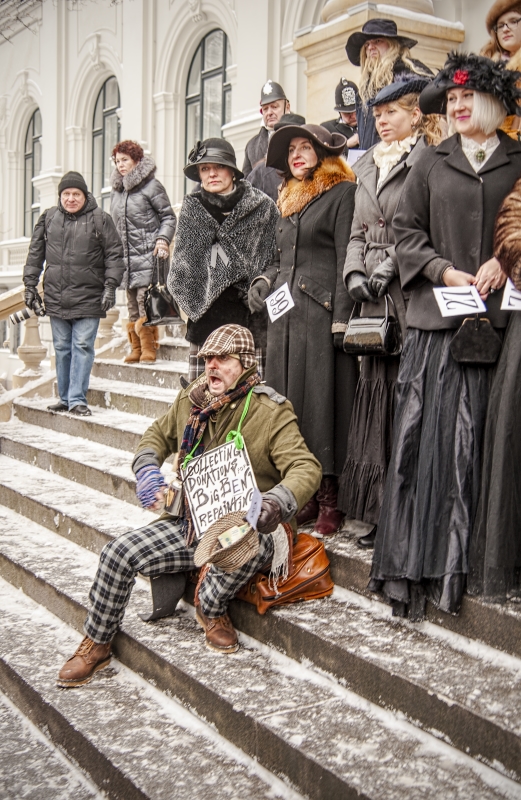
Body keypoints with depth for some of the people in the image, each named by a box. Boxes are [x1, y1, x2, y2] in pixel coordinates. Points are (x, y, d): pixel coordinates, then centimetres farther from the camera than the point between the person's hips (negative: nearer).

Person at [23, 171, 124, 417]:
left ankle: (77, 399, -2)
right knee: (62, 348, 9)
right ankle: (65, 397, 18)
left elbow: (114, 255, 0)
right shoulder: (48, 217, 10)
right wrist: (30, 286, 9)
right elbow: (35, 253, 14)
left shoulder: (100, 219, 0)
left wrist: (110, 286, -9)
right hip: (56, 297, 4)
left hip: (88, 298, -3)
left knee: (82, 347, -6)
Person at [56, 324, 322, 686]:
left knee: (255, 545, -40)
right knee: (118, 553, -11)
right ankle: (96, 644, 10)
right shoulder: (191, 400, 7)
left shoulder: (271, 412, -9)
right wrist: (146, 467, 2)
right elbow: (159, 434, 25)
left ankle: (211, 608, -8)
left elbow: (306, 468, -18)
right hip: (188, 524, 5)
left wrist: (274, 504, -38)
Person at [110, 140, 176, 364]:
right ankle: (136, 348, 14)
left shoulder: (151, 186, -4)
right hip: (126, 257, 7)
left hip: (147, 255, -6)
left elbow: (169, 217, -2)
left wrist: (163, 239, -16)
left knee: (145, 302, -12)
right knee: (132, 304, 8)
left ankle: (149, 348, -4)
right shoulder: (116, 190, 16)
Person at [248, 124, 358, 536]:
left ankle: (330, 497, -1)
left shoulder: (342, 192, -1)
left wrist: (342, 318, -16)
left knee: (324, 400, -7)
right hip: (285, 314, 8)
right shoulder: (291, 199, 23)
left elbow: (347, 259, -9)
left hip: (321, 313, -7)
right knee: (290, 399, 5)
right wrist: (265, 280, 7)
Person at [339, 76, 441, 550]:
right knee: (378, 394, 5)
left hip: (411, 292, -6)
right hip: (374, 298, 7)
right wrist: (354, 273, 3)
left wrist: (390, 265, -15)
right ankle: (380, 514, 11)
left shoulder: (428, 162, -1)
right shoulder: (368, 168, 21)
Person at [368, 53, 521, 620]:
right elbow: (405, 227, 8)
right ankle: (414, 558, 6)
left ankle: (458, 556, 10)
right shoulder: (432, 162, 12)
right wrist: (443, 270, -6)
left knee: (474, 438, -1)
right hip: (436, 317, 0)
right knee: (424, 431, -3)